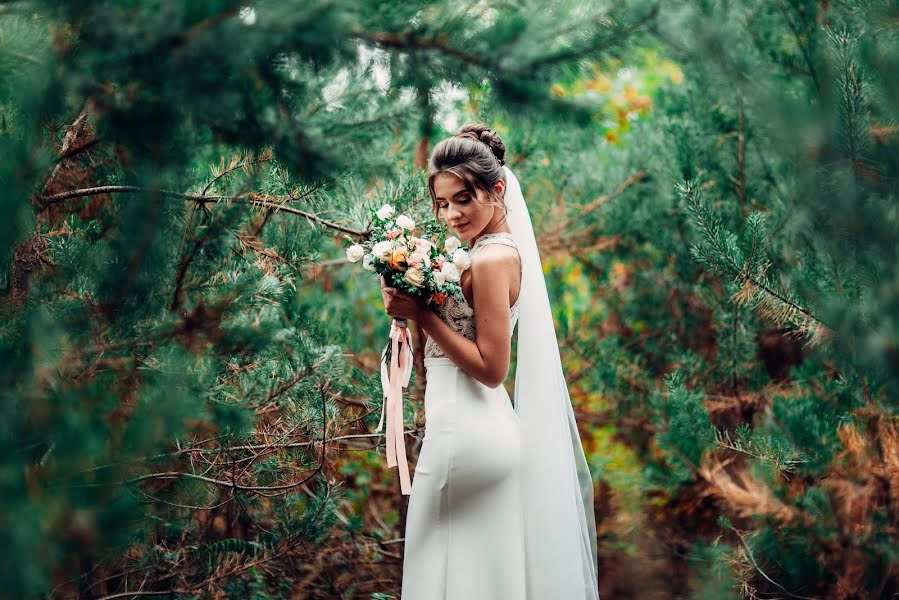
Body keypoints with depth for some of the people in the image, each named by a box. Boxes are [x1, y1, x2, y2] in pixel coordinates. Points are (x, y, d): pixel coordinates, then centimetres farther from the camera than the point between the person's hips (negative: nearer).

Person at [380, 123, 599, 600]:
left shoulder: (491, 259, -17)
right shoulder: (503, 249, 10)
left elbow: (491, 368, -19)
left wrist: (421, 314, -18)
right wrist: (412, 304, 4)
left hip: (465, 431, -9)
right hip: (477, 424, 9)